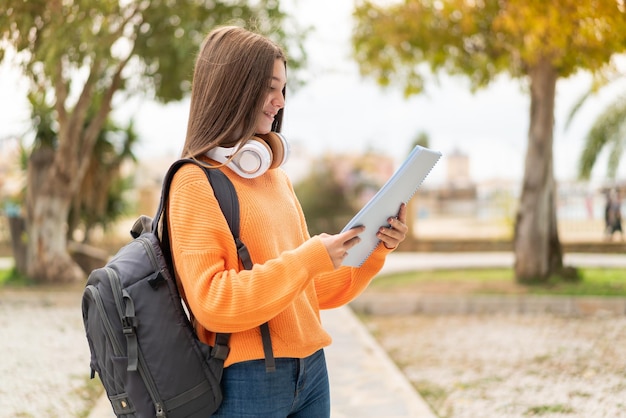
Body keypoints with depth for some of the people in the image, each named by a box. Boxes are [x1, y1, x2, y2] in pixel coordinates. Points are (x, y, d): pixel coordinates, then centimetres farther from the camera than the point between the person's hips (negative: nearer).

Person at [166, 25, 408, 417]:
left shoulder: (278, 178, 11)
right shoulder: (196, 183, -10)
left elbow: (316, 289, 13)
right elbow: (212, 302, -18)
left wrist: (373, 250, -1)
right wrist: (308, 258, -21)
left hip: (311, 370, 7)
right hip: (245, 379, -6)